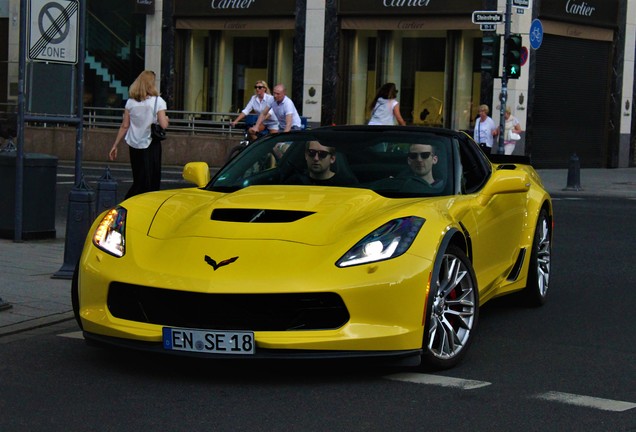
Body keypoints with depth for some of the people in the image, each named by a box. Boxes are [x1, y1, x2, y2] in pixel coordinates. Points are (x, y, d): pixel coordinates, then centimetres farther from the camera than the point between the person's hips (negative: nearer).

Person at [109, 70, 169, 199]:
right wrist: (166, 119, 11)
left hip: (134, 145, 4)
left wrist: (115, 145, 9)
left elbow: (124, 126, 3)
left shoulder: (130, 102, 4)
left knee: (138, 180, 14)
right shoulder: (157, 101, -7)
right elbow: (163, 125, -12)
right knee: (151, 181, 4)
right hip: (151, 145, -4)